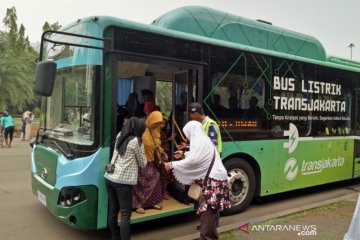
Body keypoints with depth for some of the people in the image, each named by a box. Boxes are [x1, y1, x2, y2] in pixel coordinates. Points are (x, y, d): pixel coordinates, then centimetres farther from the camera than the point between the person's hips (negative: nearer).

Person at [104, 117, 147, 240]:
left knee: (113, 210, 15)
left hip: (109, 178, 8)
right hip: (123, 181, -8)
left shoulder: (119, 136, 11)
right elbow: (143, 164, 1)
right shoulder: (136, 141, -10)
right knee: (125, 214, -1)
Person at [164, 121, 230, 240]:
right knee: (208, 213, 14)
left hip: (212, 180, -10)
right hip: (213, 178, 10)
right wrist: (184, 154, 34)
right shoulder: (203, 140, 19)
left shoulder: (199, 141, -12)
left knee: (206, 213, -9)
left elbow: (193, 161, -20)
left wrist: (172, 165, -12)